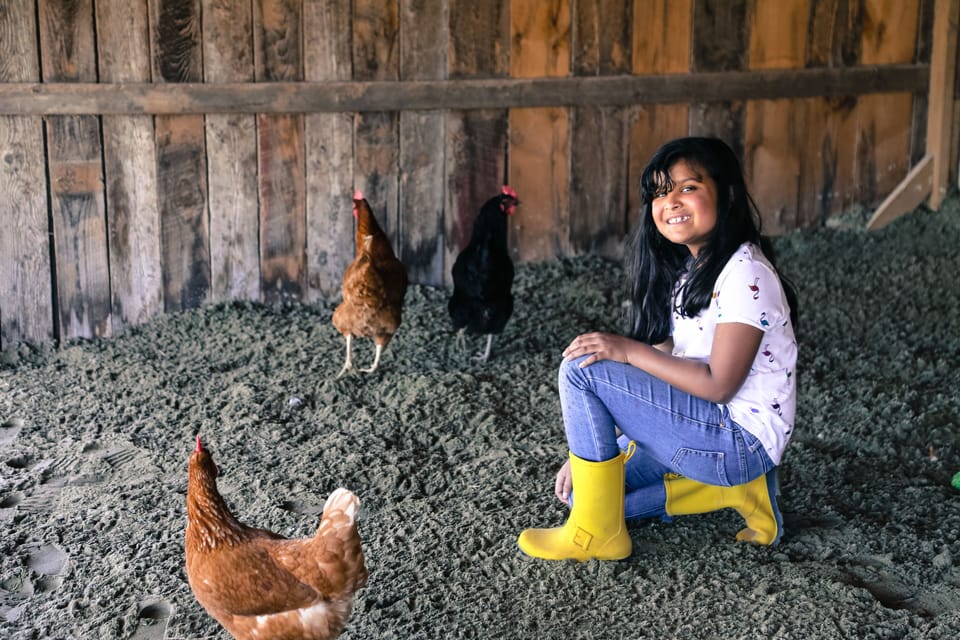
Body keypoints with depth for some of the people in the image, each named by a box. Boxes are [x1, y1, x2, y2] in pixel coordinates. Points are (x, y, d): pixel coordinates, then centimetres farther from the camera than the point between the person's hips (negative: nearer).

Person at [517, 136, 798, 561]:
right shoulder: (686, 269, 10)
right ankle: (733, 490, 7)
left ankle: (597, 534, -6)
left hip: (742, 438, -10)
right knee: (583, 490, 7)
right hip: (702, 423, 10)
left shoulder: (746, 275, -19)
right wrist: (590, 448, 5)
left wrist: (627, 351, -19)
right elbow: (664, 364, 10)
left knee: (581, 369, -18)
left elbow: (719, 384, -22)